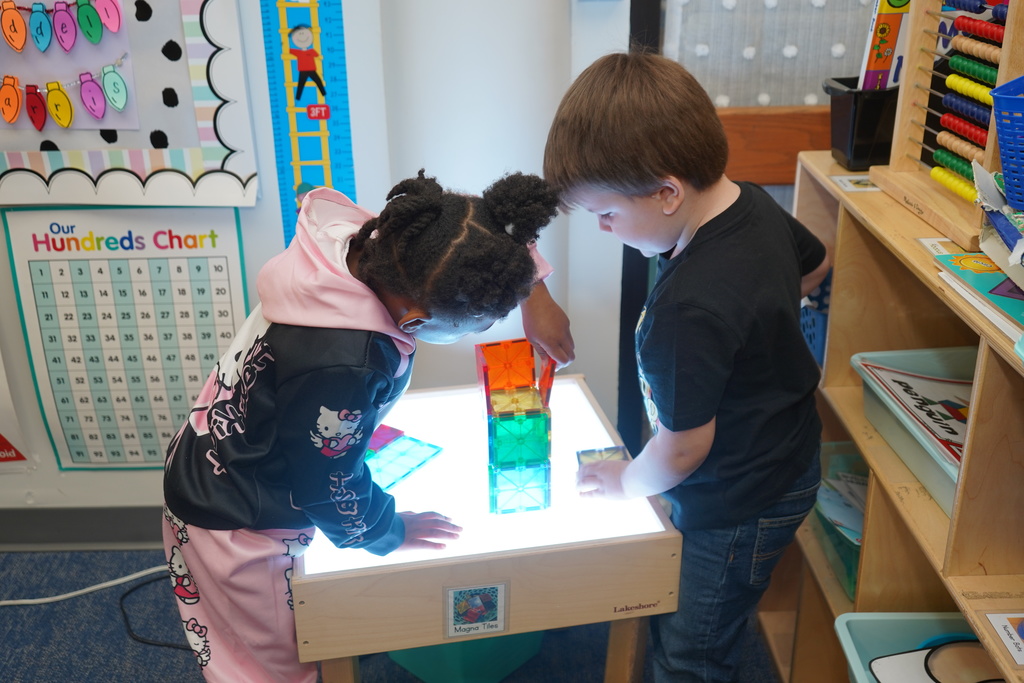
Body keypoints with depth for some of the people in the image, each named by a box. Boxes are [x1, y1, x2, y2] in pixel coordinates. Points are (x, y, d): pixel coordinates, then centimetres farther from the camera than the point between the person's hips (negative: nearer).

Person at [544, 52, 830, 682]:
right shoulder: (757, 205, -9)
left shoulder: (689, 310, -36)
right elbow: (815, 264, 15)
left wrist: (627, 482, -4)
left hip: (737, 510, -9)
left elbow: (682, 449, -24)